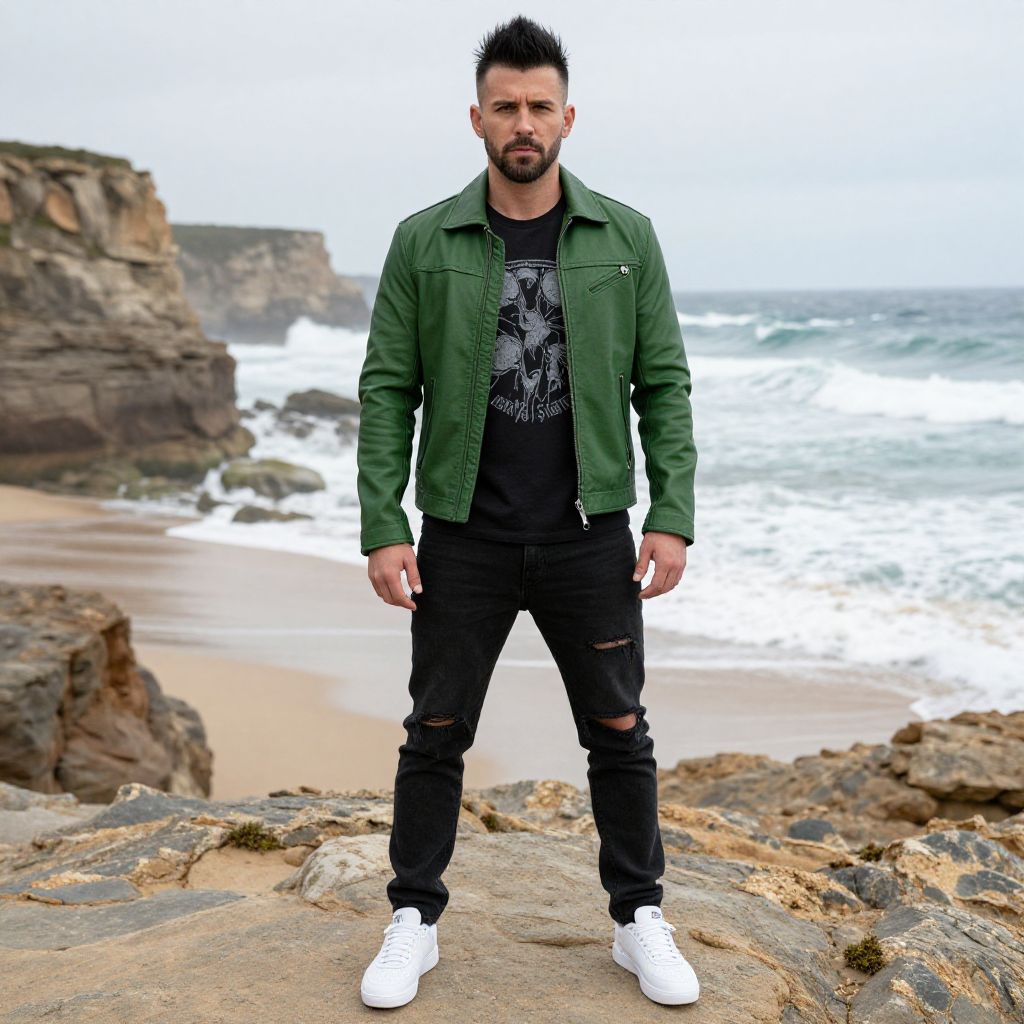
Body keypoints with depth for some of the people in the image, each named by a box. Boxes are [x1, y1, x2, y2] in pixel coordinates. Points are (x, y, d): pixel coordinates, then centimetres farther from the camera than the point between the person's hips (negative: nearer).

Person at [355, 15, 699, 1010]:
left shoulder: (625, 237, 0)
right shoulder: (424, 241, -2)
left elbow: (664, 386, 1)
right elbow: (387, 392, -2)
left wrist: (672, 516, -7)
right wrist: (382, 529, -9)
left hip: (589, 536, 1)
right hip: (464, 538, 0)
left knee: (619, 734, 9)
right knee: (435, 735, 8)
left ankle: (640, 923, 26)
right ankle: (412, 925, 25)